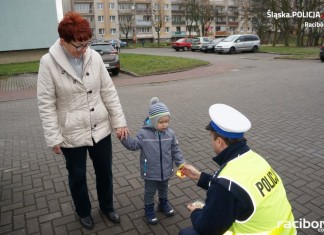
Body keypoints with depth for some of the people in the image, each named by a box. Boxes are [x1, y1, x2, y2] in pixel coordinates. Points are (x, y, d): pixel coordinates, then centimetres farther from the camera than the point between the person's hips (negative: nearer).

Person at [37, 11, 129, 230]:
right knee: (77, 177, 17)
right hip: (71, 135, -2)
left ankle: (107, 206, 44)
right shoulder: (49, 62, -13)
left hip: (100, 129, 3)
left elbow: (109, 92, -1)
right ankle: (84, 212, 43)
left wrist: (120, 121, -3)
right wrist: (54, 137, -12)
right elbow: (46, 103, -11)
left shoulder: (94, 57, -5)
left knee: (105, 172, 18)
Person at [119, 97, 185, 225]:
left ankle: (164, 203, 51)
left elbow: (175, 150, 0)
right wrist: (125, 138, -28)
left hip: (166, 171, 3)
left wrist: (181, 164, -3)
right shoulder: (144, 133, -18)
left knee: (164, 189, 26)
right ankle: (149, 209, 39)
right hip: (150, 172, -3)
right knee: (150, 191, 17)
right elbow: (133, 145, -12)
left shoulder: (170, 133, -9)